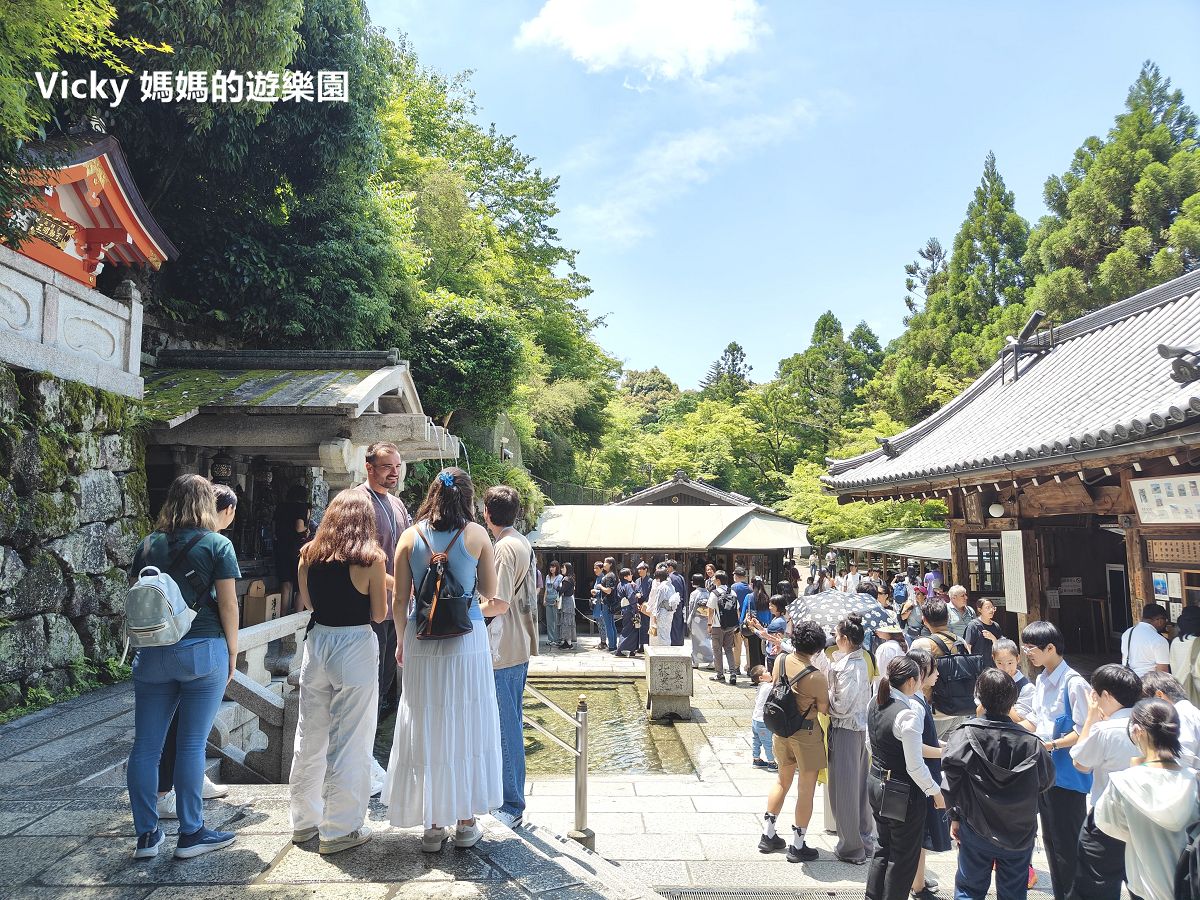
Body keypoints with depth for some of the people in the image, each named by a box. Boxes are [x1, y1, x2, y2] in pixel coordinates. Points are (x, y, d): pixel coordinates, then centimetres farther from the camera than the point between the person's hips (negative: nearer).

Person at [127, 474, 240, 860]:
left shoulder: (147, 545, 8)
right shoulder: (217, 544, -5)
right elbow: (227, 603, -6)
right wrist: (232, 652, 4)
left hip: (152, 652, 4)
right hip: (202, 650, -4)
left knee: (146, 744, 11)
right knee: (191, 745, 3)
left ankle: (147, 834, 20)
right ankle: (191, 834, 12)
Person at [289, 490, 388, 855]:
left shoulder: (309, 555, 1)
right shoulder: (370, 559, -12)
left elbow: (306, 603, 13)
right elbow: (379, 614, -7)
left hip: (317, 644, 5)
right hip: (355, 649, -5)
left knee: (310, 738, 19)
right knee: (350, 743, 6)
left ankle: (305, 820, 34)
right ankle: (340, 830, 16)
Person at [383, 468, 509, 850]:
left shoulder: (411, 535, 1)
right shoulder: (476, 534, -3)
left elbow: (399, 600, 2)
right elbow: (491, 596, 0)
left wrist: (401, 641, 16)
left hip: (422, 643, 2)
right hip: (467, 640, -1)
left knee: (425, 731, 11)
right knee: (469, 727, 10)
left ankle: (432, 825, 20)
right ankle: (466, 823, 20)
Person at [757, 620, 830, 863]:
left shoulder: (780, 661, -9)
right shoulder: (816, 677, -25)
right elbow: (824, 710, -13)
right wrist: (825, 689, 3)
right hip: (806, 734, -6)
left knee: (783, 782, 24)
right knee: (806, 792, 11)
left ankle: (767, 836, 31)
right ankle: (797, 846, 22)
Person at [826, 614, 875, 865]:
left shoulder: (847, 667, -23)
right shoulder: (861, 661, 4)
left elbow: (841, 706, -23)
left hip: (845, 730, -9)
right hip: (860, 727, 9)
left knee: (844, 790, 5)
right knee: (859, 787, 21)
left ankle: (851, 848, 16)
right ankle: (866, 841, 35)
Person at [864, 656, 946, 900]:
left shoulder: (875, 703, -1)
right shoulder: (908, 714, -26)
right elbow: (915, 766, -21)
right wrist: (936, 792, -7)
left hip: (875, 782, 8)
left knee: (883, 847, 24)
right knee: (904, 855, 12)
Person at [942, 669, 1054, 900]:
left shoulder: (963, 735, -17)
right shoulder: (1030, 742, -15)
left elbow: (951, 779, -14)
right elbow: (1046, 783, -1)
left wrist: (954, 817, 0)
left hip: (976, 831, -1)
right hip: (1020, 835, 1)